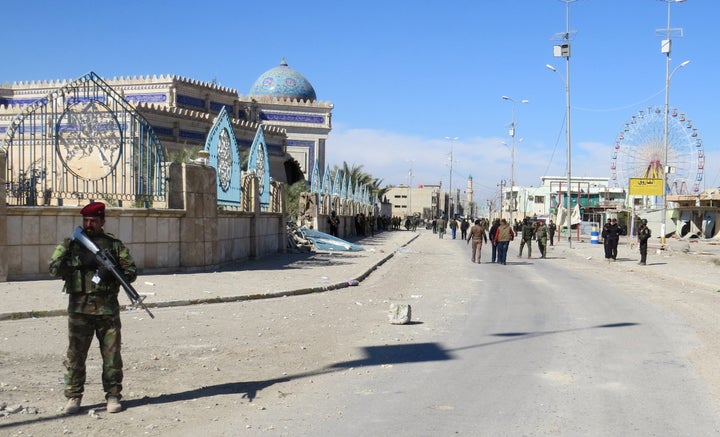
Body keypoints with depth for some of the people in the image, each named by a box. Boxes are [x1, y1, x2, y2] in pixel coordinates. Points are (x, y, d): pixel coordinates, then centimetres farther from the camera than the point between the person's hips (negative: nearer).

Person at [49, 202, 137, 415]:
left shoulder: (114, 244, 10)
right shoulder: (70, 243, 10)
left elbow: (132, 270, 7)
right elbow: (54, 268, -1)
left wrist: (114, 275, -13)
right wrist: (80, 262, -14)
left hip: (108, 308, 0)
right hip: (79, 307, 0)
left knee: (112, 354, 3)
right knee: (76, 354, 2)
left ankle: (113, 395, 12)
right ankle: (73, 396, 12)